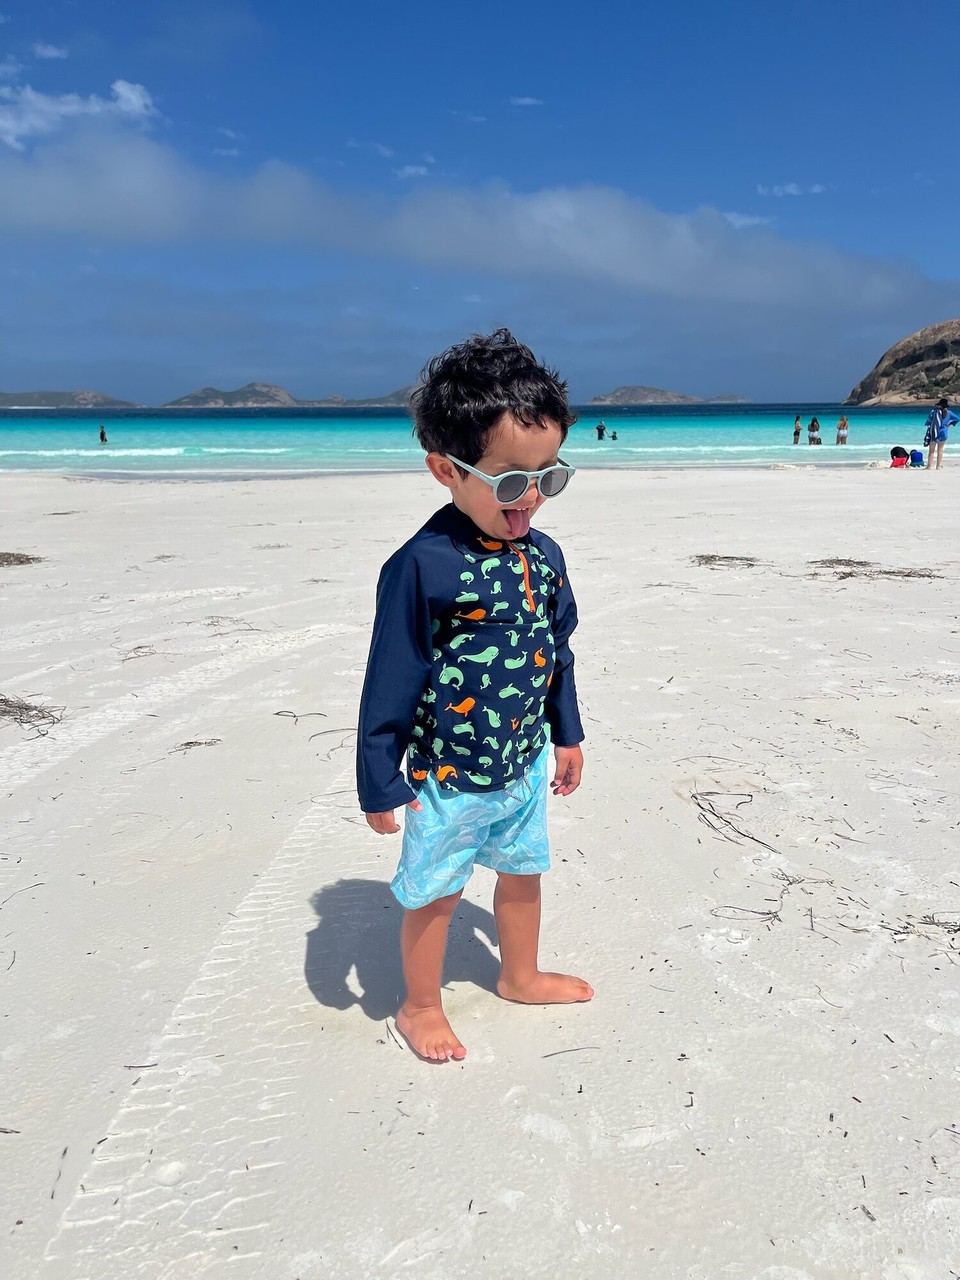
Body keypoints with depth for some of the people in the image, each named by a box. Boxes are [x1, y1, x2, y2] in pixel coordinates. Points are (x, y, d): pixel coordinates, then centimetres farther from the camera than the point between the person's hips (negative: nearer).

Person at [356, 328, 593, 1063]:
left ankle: (521, 975, 50)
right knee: (435, 891, 12)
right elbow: (391, 680, -18)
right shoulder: (423, 565, -23)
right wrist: (379, 779, -13)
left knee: (523, 870, 24)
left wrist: (567, 734, 18)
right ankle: (421, 1007, 36)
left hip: (524, 762, 7)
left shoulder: (543, 556, -2)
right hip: (449, 773, -6)